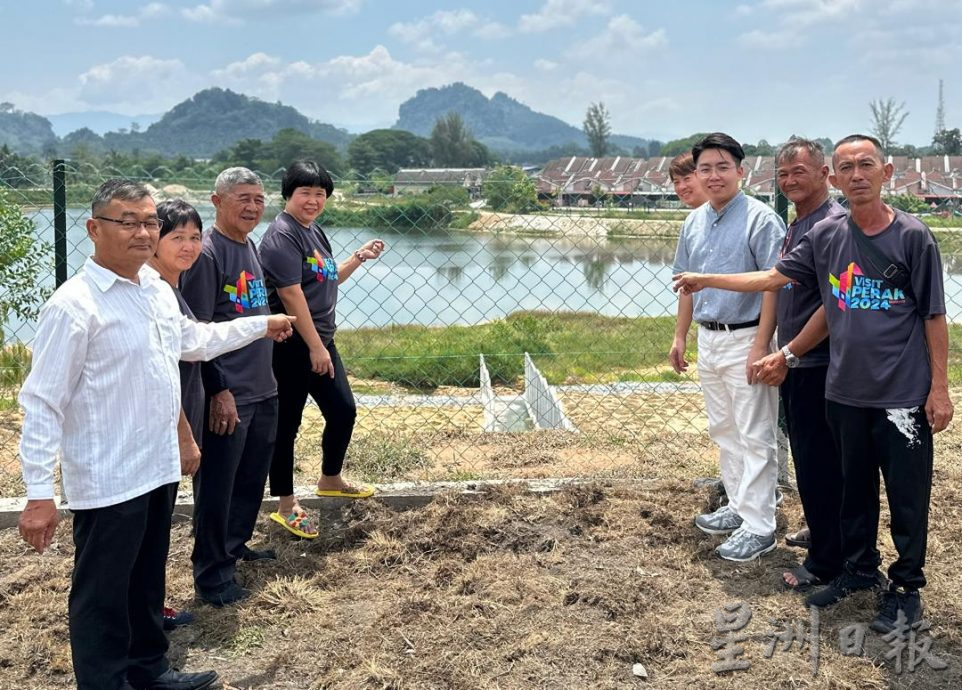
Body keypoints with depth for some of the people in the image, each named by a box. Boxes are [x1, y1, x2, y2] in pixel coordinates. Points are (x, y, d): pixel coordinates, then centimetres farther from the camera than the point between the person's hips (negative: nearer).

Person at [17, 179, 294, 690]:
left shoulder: (157, 290, 6)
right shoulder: (73, 305, -19)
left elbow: (192, 340, 26)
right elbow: (42, 403, -19)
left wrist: (260, 326, 33)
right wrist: (39, 493, -20)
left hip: (159, 468, 8)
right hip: (108, 481, -8)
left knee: (147, 581, 23)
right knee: (102, 595, 7)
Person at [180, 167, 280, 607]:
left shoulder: (251, 247, 12)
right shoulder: (207, 253, -14)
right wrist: (219, 390, -18)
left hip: (263, 389, 9)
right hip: (227, 396, -9)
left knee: (252, 477, 19)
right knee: (216, 487, 2)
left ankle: (235, 546, 37)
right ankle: (212, 574, 14)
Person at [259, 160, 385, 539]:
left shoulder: (314, 231, 14)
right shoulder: (282, 235, -16)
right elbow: (291, 294, -22)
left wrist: (359, 257, 13)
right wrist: (315, 348, -22)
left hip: (320, 341, 10)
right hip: (292, 347, -10)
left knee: (343, 411, 16)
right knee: (287, 423, 1)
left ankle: (330, 479, 38)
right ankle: (286, 506, 14)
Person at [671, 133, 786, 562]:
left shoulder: (760, 220, -14)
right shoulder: (694, 222, 9)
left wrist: (761, 345, -21)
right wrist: (680, 336, 16)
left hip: (745, 340, -8)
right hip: (707, 339, 8)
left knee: (754, 437, -1)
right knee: (723, 430, 17)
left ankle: (758, 526, 7)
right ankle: (738, 506, 31)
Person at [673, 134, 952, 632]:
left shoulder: (912, 236, -8)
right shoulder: (826, 236, 3)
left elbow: (933, 316, -5)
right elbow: (772, 278, 12)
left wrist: (939, 387, -7)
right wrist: (705, 281, 16)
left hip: (902, 394, -4)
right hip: (844, 390, 4)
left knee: (907, 496, 6)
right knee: (854, 488, 17)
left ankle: (906, 587, 23)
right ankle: (859, 569, 35)